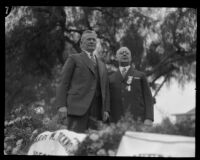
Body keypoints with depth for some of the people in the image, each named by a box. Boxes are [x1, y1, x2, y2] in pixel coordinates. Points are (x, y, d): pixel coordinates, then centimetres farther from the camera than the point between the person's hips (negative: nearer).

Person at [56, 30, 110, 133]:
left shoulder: (102, 65, 26)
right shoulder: (74, 59, 11)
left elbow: (105, 89, 21)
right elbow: (63, 83, 4)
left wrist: (106, 109, 7)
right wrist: (61, 105, -8)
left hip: (95, 109, 5)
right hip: (77, 107, -5)